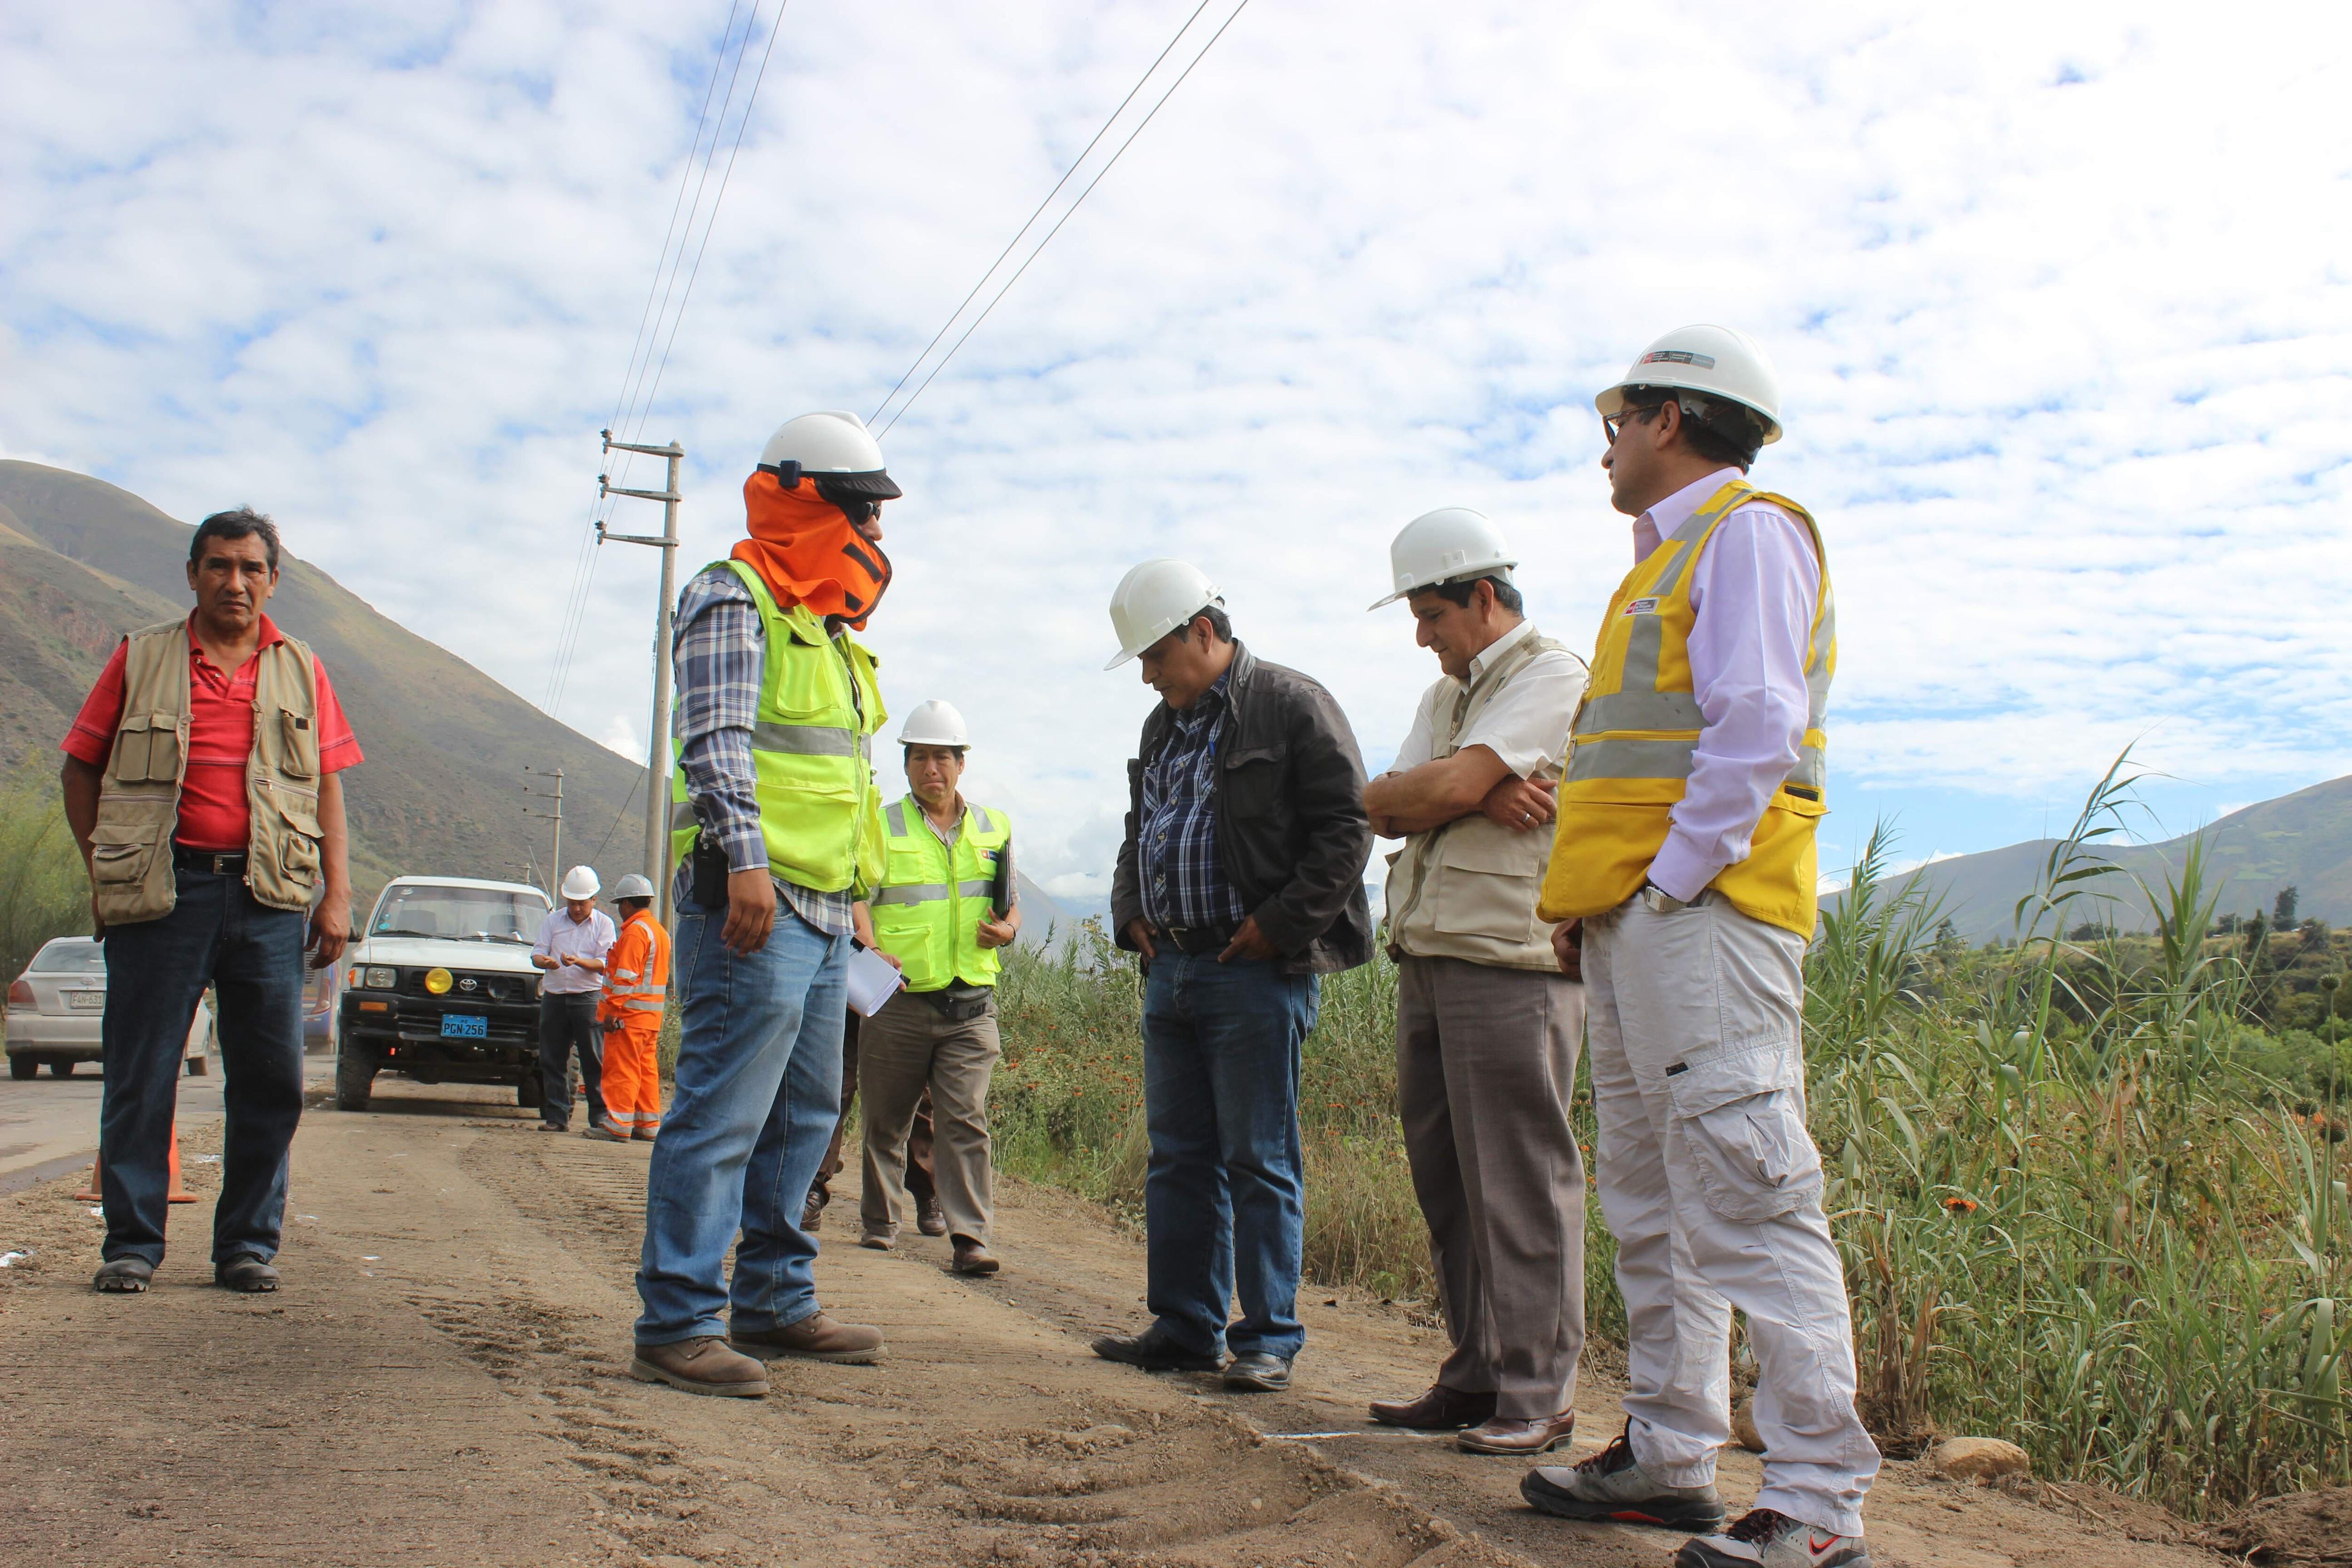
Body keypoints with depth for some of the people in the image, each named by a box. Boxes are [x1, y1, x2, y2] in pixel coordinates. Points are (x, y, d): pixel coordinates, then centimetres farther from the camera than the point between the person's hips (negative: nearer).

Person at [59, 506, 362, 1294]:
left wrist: (337, 894, 4)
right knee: (140, 1076, 1)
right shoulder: (141, 658, 9)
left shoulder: (300, 669, 13)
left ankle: (247, 1245, 12)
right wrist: (102, 870, 3)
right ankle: (131, 1244, 12)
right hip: (159, 892, -1)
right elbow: (82, 769, 11)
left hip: (267, 896, 2)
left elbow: (327, 787, 12)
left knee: (271, 1079, 2)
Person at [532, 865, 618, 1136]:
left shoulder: (604, 924, 4)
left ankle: (600, 1118, -1)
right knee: (552, 1060, 5)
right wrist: (545, 961, -18)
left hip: (588, 998, -3)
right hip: (554, 997, 3)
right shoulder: (553, 920, 13)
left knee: (594, 1061, -4)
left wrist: (579, 962, -23)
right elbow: (537, 954, 6)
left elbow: (604, 964, -5)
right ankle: (557, 1117, 12)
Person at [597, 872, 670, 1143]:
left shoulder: (635, 931, -12)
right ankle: (649, 1126, 12)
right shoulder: (660, 931, 18)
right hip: (652, 1016, 9)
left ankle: (618, 1125, -6)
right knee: (647, 1070, 10)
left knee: (621, 1069, -6)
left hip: (630, 1014, -9)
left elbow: (626, 976, -19)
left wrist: (612, 1010, -18)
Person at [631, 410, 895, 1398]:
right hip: (756, 905, -10)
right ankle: (676, 1326, -4)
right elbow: (716, 741, -17)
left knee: (805, 1115, 13)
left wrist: (854, 894, 25)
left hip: (824, 912, 10)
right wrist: (746, 861, -27)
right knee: (722, 1113, -9)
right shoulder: (734, 601, -5)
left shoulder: (828, 631, 23)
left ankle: (774, 1304, 22)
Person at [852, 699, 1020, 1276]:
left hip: (971, 1005, 1)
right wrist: (870, 946, -26)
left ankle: (970, 1239, -7)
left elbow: (1009, 905, 22)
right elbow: (856, 897, -6)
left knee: (965, 1119, -7)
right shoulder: (881, 828, 4)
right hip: (898, 1002, -1)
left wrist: (1006, 930, -1)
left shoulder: (994, 829, 14)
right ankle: (880, 1222, 25)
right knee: (887, 1119, 9)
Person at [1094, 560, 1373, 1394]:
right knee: (1178, 1157, 11)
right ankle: (1185, 1328, 20)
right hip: (1171, 966, 8)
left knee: (1258, 1160, -3)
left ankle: (1269, 1338, 6)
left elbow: (1346, 829, -10)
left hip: (1255, 972, -8)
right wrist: (1131, 911, 13)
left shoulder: (1292, 705, -5)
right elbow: (1138, 833, 29)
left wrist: (1279, 926, -14)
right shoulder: (1165, 725, 19)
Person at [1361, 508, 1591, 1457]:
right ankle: (1475, 1375, 18)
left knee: (1521, 1183, -5)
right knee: (1445, 1177, 10)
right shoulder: (1446, 695, 23)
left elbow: (1448, 786, -16)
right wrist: (1477, 796, -9)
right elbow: (1391, 816, 10)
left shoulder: (1552, 679, -5)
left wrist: (1389, 793, 5)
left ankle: (1539, 1395, 2)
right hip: (1427, 961, 9)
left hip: (1510, 963, -8)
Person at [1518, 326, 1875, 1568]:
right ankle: (1669, 1458, 22)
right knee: (1651, 1205, 12)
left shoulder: (1747, 533, -4)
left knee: (1747, 1200, -11)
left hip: (1699, 911, -10)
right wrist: (1598, 903, 13)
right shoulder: (1669, 560, 25)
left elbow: (1756, 727, -16)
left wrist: (1667, 883, -18)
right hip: (1633, 923, 10)